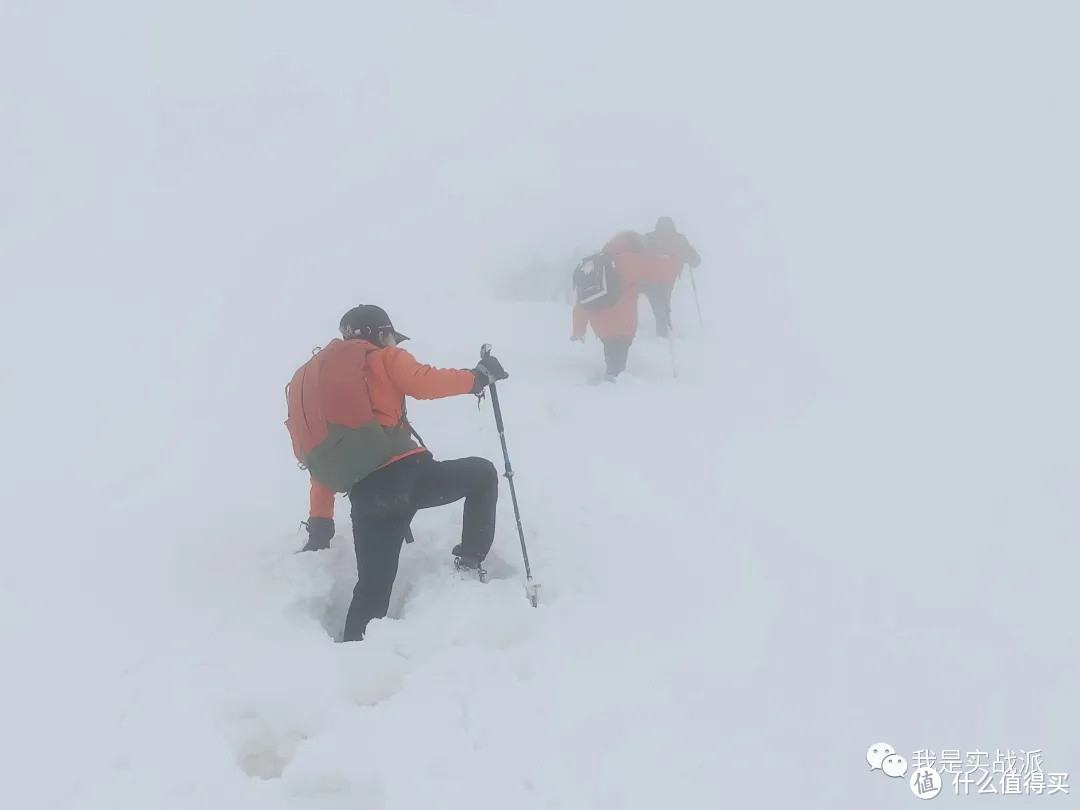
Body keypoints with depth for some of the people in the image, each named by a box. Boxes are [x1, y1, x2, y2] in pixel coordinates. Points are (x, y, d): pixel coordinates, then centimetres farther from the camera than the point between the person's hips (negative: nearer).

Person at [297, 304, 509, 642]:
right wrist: (477, 377, -2)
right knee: (482, 474, 18)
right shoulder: (384, 359, 10)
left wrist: (320, 520, 27)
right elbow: (422, 383, -12)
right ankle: (470, 562, 14)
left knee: (373, 585, 13)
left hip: (365, 495, 6)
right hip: (405, 474, -5)